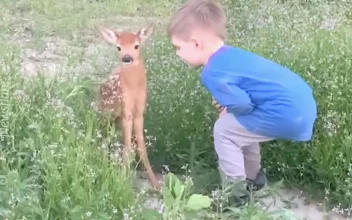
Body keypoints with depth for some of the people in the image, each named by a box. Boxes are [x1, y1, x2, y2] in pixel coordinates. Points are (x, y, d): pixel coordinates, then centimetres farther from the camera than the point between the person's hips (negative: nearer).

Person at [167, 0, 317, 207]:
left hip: (288, 115, -10)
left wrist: (228, 110, 4)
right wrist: (229, 104, 13)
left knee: (224, 130, 3)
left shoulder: (214, 73, -16)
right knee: (239, 124, 27)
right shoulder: (229, 54, 14)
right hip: (302, 104, 10)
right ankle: (253, 177, 43)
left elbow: (243, 105, -16)